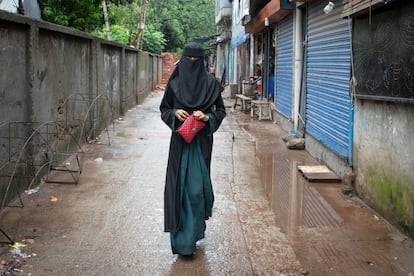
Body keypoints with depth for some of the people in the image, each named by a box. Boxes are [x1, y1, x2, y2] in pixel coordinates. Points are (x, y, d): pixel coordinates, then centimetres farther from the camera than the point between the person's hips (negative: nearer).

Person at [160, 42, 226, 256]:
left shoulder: (210, 82, 2)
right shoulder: (174, 82, 4)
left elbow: (220, 110, 6)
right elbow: (164, 108, 11)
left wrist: (207, 117, -13)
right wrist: (174, 113, -9)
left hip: (201, 140, -1)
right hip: (180, 140, 1)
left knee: (196, 185, -2)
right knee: (179, 184, -2)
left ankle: (193, 232, 14)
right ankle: (181, 237, 5)